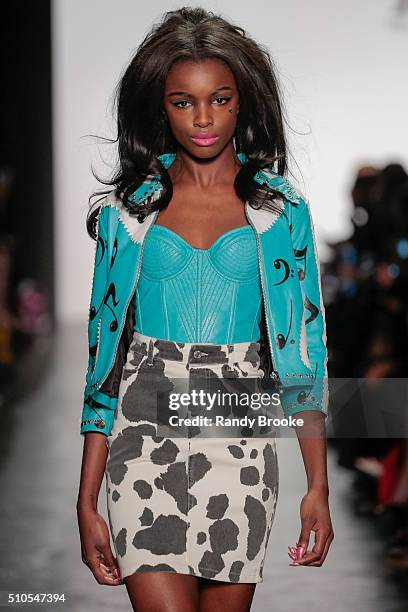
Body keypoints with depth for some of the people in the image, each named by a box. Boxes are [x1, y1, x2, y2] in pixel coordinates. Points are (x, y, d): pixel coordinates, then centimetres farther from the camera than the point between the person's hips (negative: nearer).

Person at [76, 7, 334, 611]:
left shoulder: (281, 209, 6)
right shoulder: (128, 210, 7)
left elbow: (305, 350, 5)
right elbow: (103, 353, 7)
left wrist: (318, 486, -3)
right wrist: (87, 501, 2)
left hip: (242, 444, 0)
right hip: (147, 436, 0)